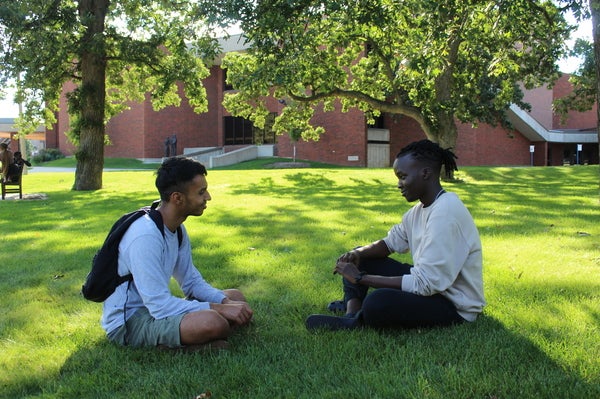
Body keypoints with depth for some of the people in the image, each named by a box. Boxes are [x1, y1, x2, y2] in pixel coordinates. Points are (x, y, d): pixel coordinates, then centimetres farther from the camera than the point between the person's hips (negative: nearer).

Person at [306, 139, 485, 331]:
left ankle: (356, 321, -5)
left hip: (456, 306, -10)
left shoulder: (446, 213, -27)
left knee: (378, 302, -36)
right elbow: (391, 242, 16)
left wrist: (361, 278, -24)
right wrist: (358, 254, -7)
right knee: (356, 258, 10)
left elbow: (424, 284, -29)